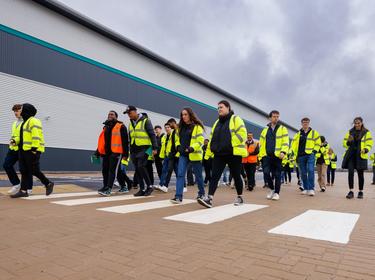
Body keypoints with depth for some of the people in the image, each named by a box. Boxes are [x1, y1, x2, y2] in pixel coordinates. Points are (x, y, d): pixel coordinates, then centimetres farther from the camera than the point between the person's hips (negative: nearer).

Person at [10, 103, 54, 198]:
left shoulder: (33, 121, -10)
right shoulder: (25, 122, 21)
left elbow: (36, 136, -19)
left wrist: (34, 148, -24)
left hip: (32, 150, -10)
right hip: (23, 150, 10)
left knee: (34, 171, -6)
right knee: (24, 171, 5)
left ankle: (48, 184, 10)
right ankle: (23, 191, 7)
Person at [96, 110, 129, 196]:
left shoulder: (121, 126, -1)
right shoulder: (106, 127, 21)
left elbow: (125, 141, -7)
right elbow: (101, 140, 23)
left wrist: (125, 154, -14)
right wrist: (97, 152, 17)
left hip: (116, 152, -8)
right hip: (106, 153, 8)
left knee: (112, 170, -11)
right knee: (105, 170, 8)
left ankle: (108, 189, -13)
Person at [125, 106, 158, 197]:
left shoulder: (145, 121, -6)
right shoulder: (131, 123, 15)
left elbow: (152, 134, -9)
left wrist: (154, 148, -15)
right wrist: (130, 150, 19)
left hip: (144, 148, -7)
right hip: (134, 150, 7)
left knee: (141, 166, -17)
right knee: (137, 169, 6)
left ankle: (149, 186, -2)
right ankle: (142, 189, 13)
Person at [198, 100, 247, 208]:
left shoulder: (236, 119, -1)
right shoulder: (217, 122, 19)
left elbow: (242, 133, -14)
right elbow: (212, 138, 20)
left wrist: (231, 144, -20)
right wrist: (208, 153, 16)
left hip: (233, 153, -5)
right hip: (219, 154, 6)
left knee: (236, 176, 7)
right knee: (214, 176, -5)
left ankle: (239, 197, 25)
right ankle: (210, 198, -9)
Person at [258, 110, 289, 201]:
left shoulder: (283, 129, 6)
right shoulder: (265, 130, 15)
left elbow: (285, 142, -4)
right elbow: (261, 143, 14)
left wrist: (283, 152, -19)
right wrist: (261, 155, 7)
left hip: (277, 156, -2)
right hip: (266, 155, 2)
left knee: (277, 175, 3)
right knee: (266, 172, -8)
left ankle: (276, 193, 15)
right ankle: (271, 188, 16)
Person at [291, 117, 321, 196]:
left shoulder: (314, 133, 8)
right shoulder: (298, 134, 14)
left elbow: (318, 143, 8)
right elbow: (294, 144, 16)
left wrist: (314, 151, -5)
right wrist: (295, 154, 5)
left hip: (310, 155, -3)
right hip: (300, 156, 3)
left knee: (311, 171, -16)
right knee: (303, 173, 7)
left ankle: (311, 189, -14)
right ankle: (305, 189, 16)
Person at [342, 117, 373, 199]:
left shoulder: (366, 132, 5)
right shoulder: (350, 132, 12)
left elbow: (369, 144, 0)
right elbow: (344, 142, 13)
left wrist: (366, 150, -20)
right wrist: (348, 142, -10)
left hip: (360, 155, -1)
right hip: (351, 154, 1)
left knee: (360, 174, 4)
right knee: (350, 172, -9)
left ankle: (361, 192, 16)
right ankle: (351, 191, -5)